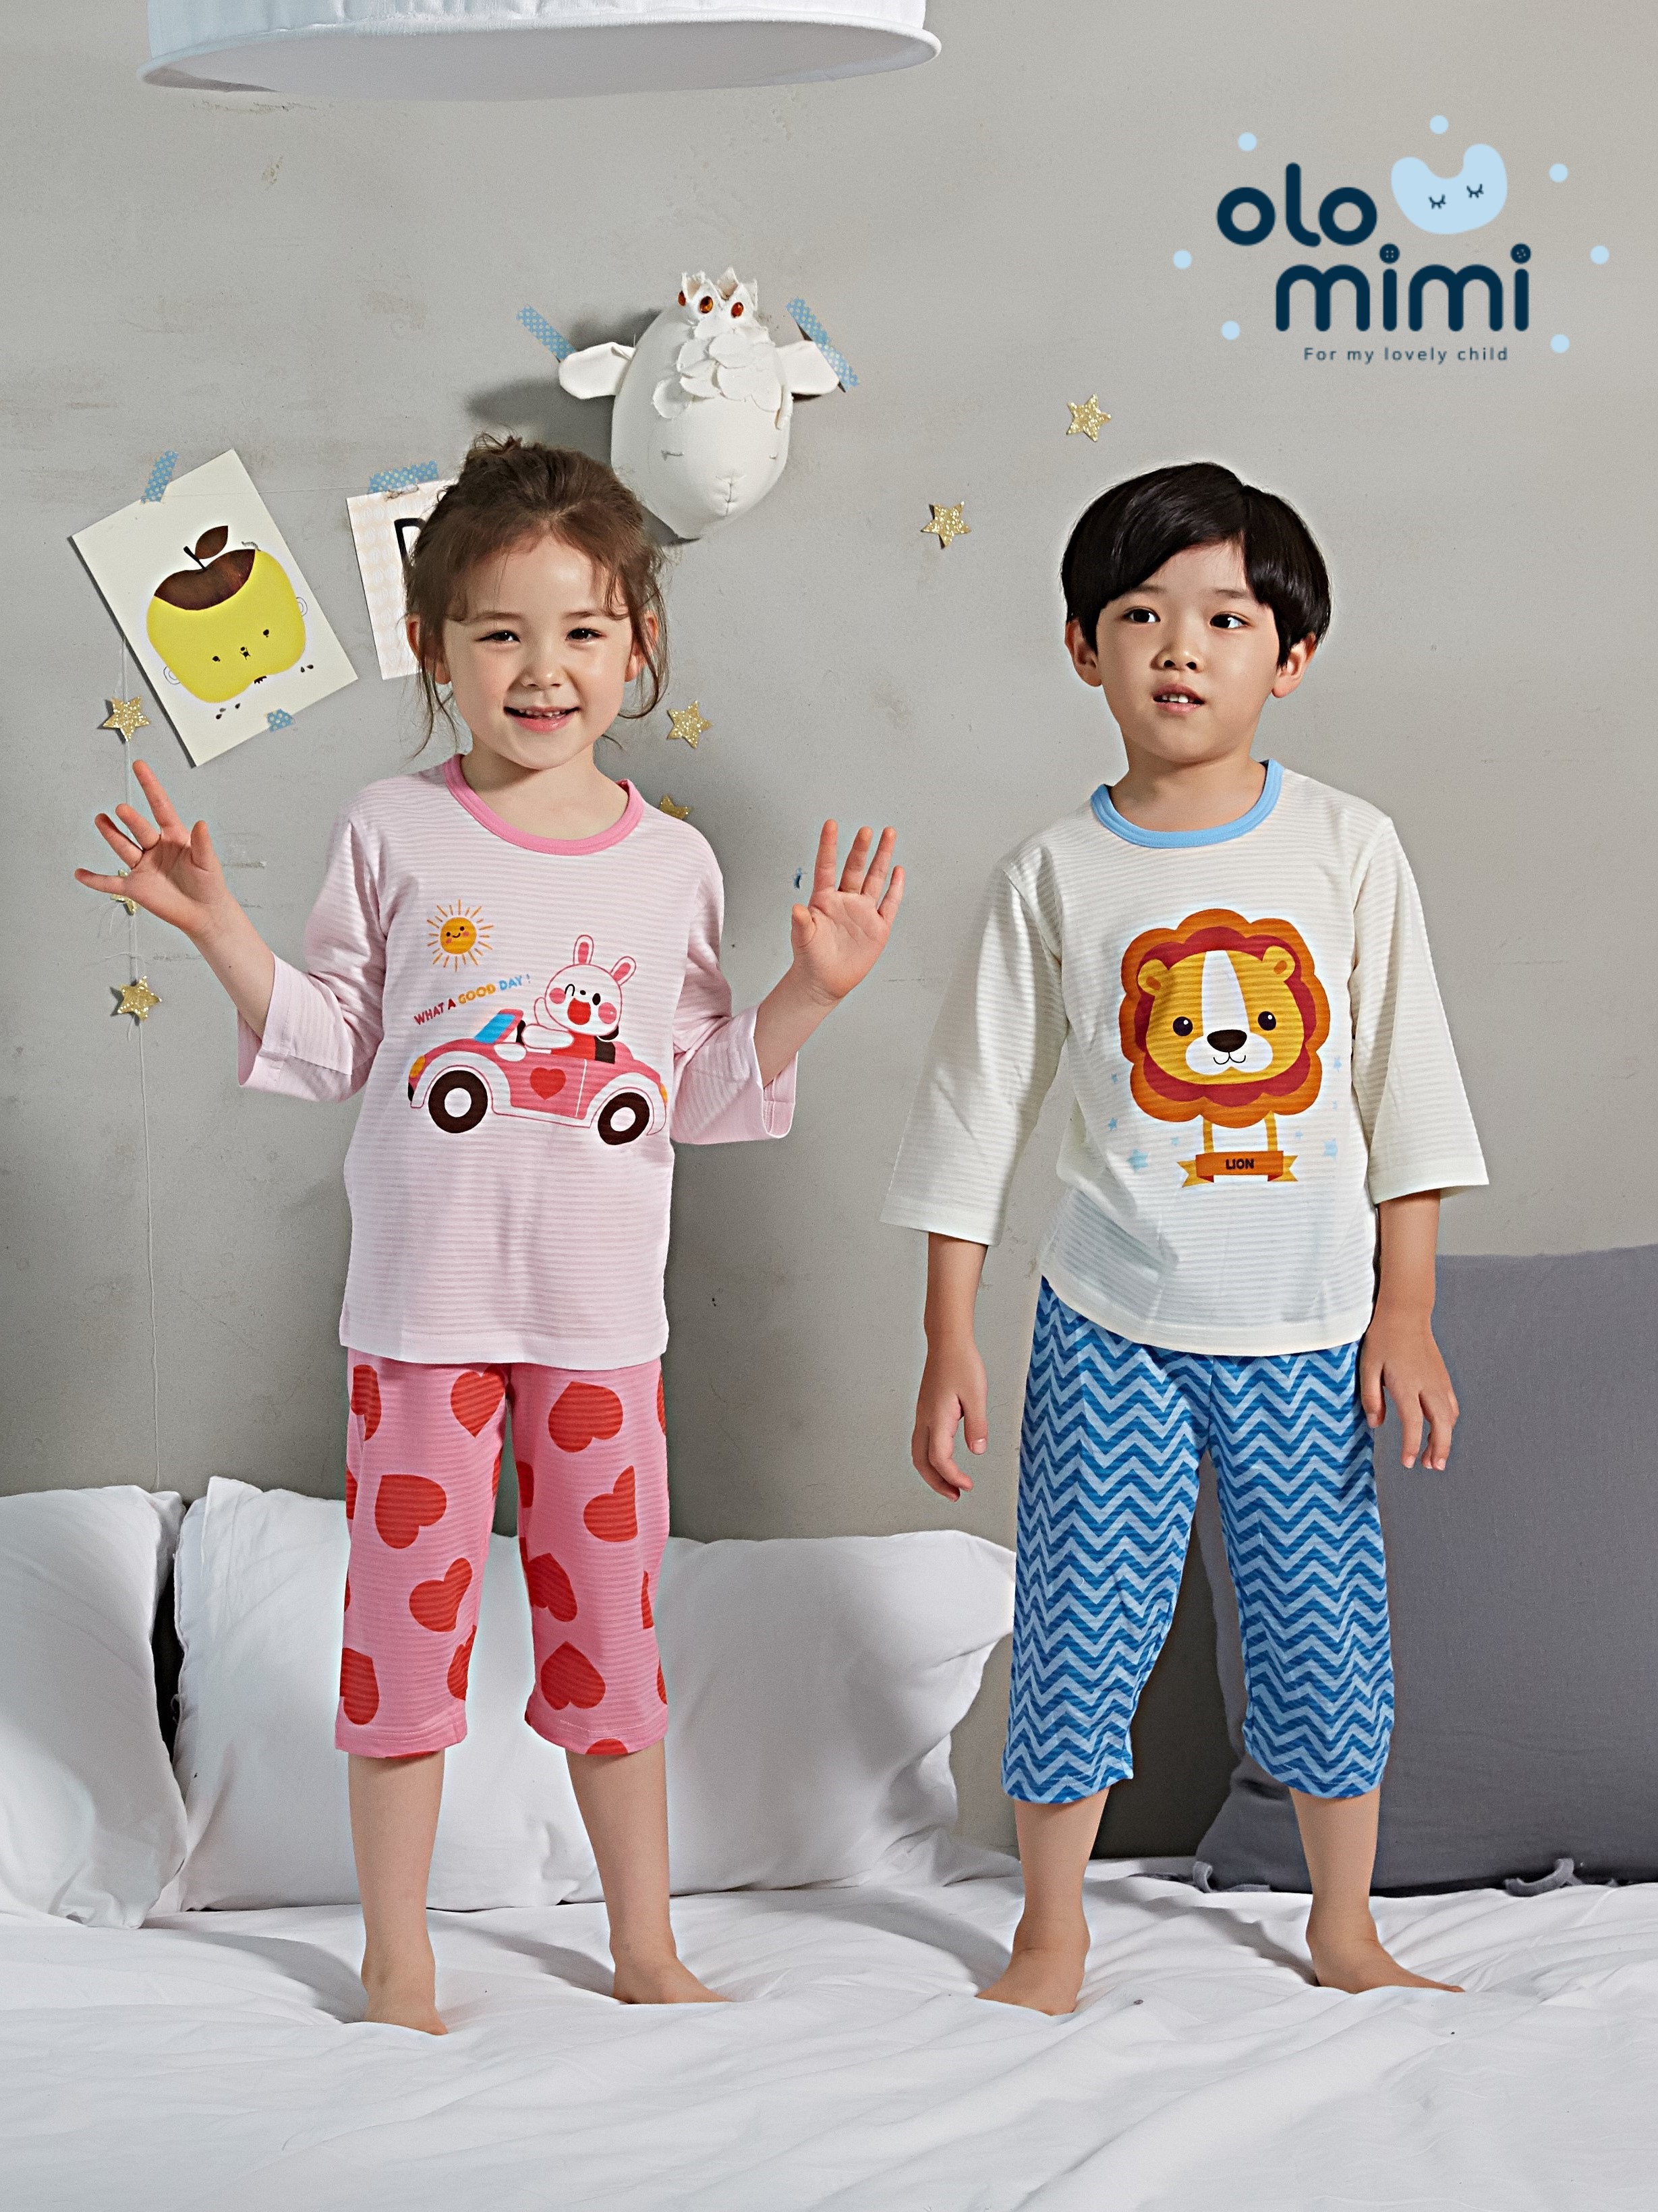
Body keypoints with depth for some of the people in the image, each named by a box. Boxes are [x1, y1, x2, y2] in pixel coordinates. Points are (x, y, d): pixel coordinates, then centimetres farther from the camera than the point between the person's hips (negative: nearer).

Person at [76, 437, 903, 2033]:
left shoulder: (671, 863, 4)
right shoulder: (395, 833, -1)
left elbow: (700, 1095, 7)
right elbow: (330, 1046, 3)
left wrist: (809, 991, -5)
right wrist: (220, 932, -9)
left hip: (602, 1314, 2)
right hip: (424, 1301, -2)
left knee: (608, 1621, 11)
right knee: (409, 1614, 5)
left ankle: (644, 1945, 25)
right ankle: (396, 1960, 19)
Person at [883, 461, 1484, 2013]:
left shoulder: (1348, 851, -1)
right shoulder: (1055, 878, -3)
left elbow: (1405, 1090, 3)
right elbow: (974, 1115, 1)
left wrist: (1407, 1314, 0)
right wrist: (949, 1343, -1)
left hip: (1306, 1330, 1)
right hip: (1113, 1327, -1)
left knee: (1326, 1633, 9)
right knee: (1081, 1629, 3)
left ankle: (1344, 1928, 28)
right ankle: (1051, 1934, 21)